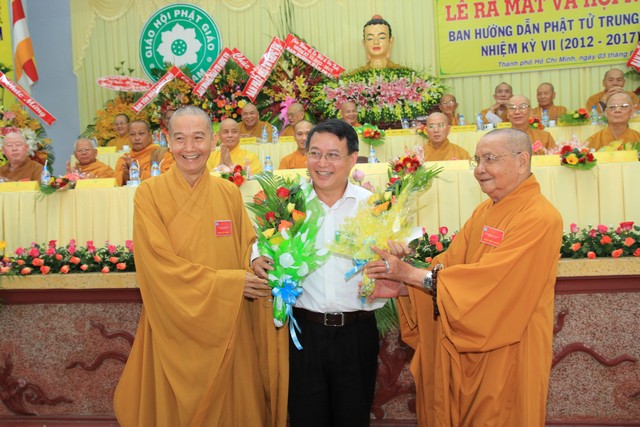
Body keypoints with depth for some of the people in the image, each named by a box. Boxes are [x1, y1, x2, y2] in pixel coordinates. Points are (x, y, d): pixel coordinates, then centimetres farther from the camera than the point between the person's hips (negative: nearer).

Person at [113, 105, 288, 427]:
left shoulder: (229, 193, 3)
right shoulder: (150, 193, -7)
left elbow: (248, 248, 7)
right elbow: (160, 265, -13)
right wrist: (228, 282, -15)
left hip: (228, 326, 3)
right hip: (174, 326, -2)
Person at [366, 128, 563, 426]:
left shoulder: (539, 218, -18)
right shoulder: (485, 212, 7)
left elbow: (488, 280, -26)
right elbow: (449, 266, 4)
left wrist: (409, 273, -21)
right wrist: (401, 287, -12)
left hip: (506, 358, -7)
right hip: (467, 352, 7)